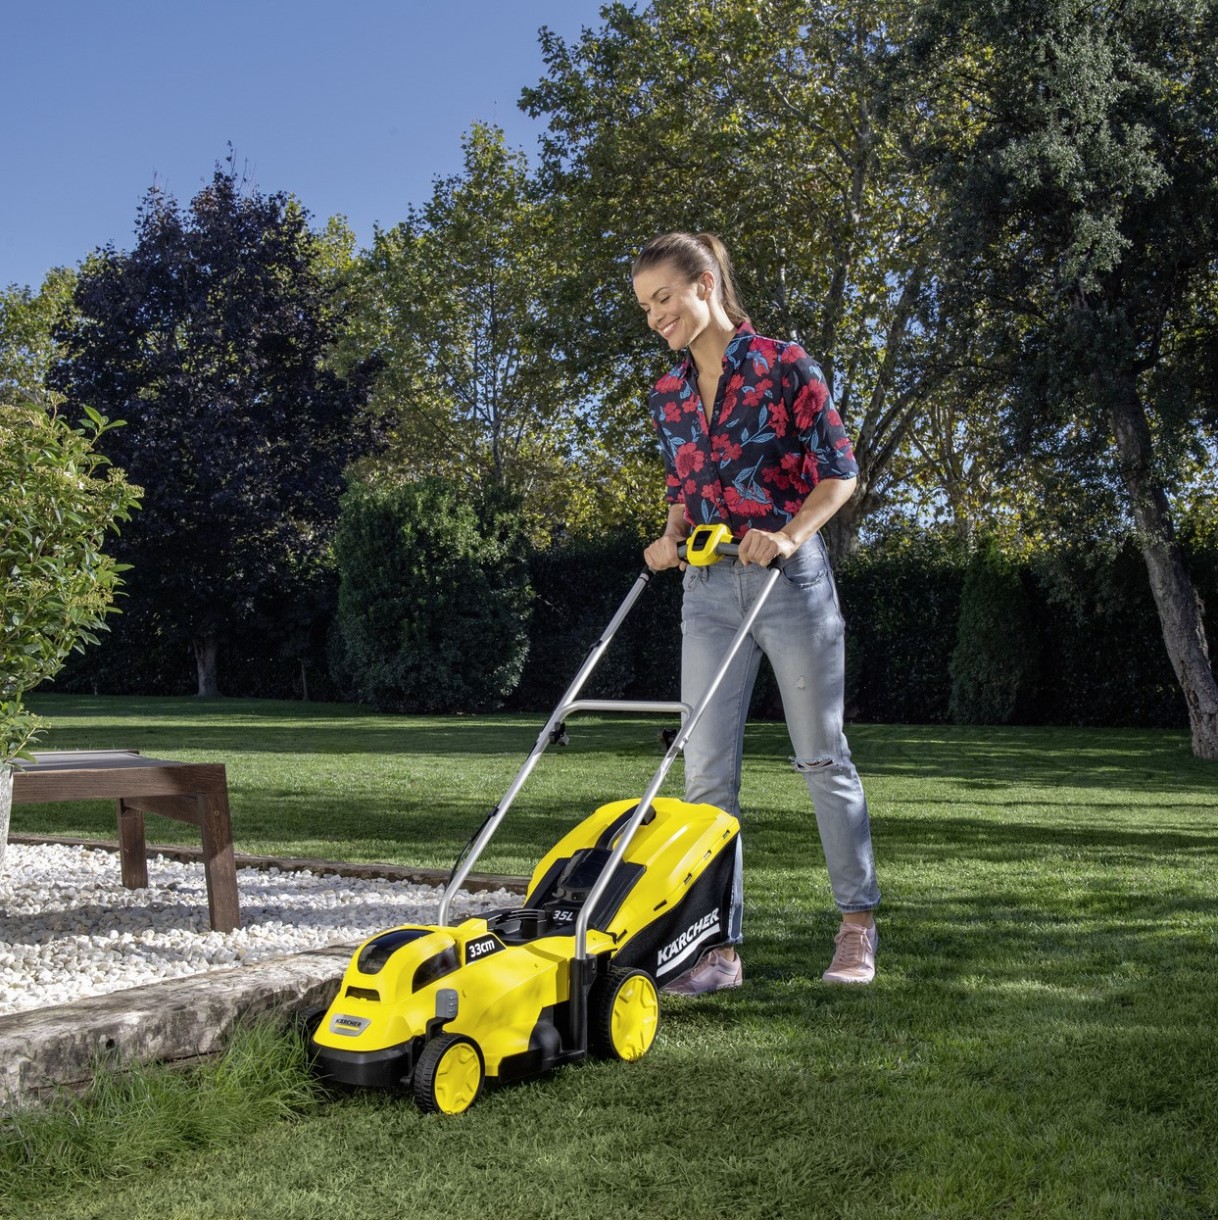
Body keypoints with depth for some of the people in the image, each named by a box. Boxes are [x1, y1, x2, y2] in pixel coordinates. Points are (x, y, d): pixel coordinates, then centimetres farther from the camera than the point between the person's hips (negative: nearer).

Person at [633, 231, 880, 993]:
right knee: (708, 769, -1)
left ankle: (858, 926, 19)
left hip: (789, 579, -5)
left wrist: (790, 534, -20)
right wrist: (672, 537, 1)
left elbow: (840, 473, -5)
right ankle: (722, 946, 5)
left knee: (822, 755, 4)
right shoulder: (668, 395, 12)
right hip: (709, 589, 5)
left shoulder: (784, 366, -5)